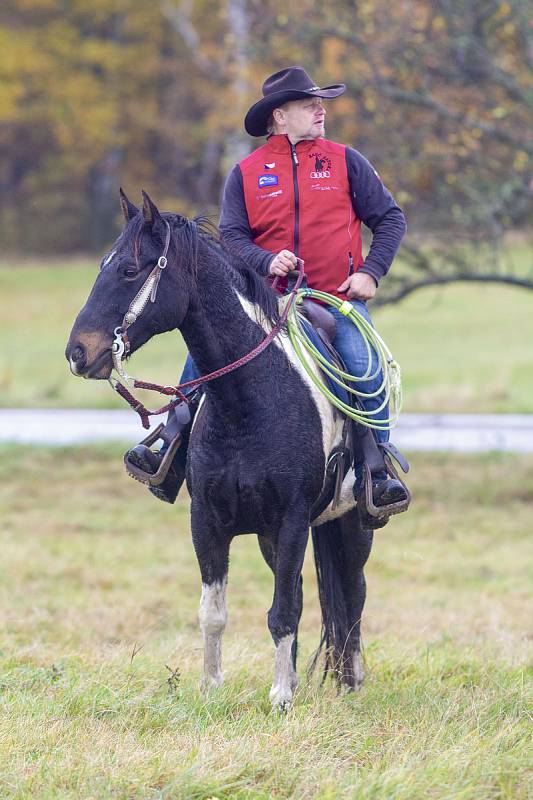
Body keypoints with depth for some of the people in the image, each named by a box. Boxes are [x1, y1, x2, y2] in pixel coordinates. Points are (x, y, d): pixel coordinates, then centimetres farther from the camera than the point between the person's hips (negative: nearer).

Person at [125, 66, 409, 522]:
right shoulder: (247, 173, 7)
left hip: (339, 298, -1)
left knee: (367, 372, -24)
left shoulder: (345, 162, 6)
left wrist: (372, 272, -6)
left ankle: (377, 474, -12)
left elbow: (390, 218, 7)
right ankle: (173, 455, -9)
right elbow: (232, 235, 1)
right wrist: (266, 262, -19)